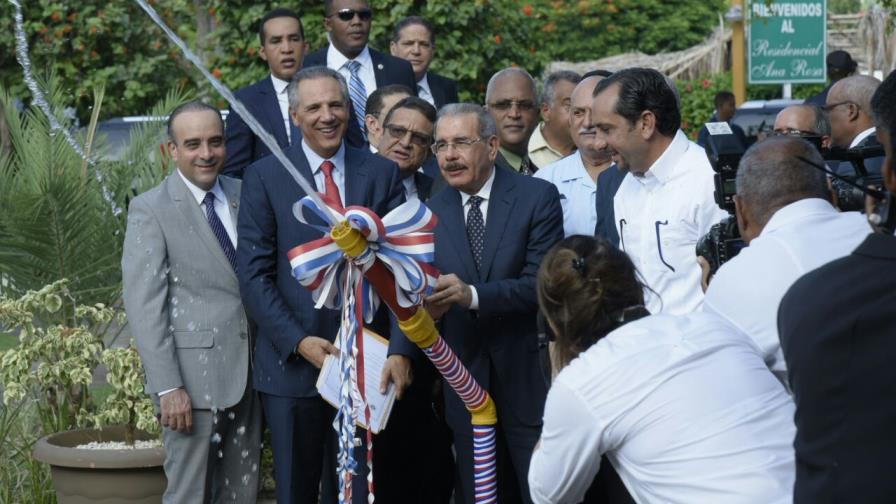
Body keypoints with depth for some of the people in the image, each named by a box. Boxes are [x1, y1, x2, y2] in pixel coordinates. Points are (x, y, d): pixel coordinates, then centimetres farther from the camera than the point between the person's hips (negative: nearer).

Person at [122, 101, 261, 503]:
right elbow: (144, 306, -10)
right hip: (194, 378, -5)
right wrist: (168, 387, -16)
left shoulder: (244, 196, 10)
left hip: (249, 374, 5)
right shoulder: (150, 210, -6)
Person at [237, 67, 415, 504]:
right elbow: (253, 274, -4)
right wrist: (297, 341, -14)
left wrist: (401, 350, -10)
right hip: (292, 362, -1)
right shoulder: (264, 178, 0)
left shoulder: (381, 174, 4)